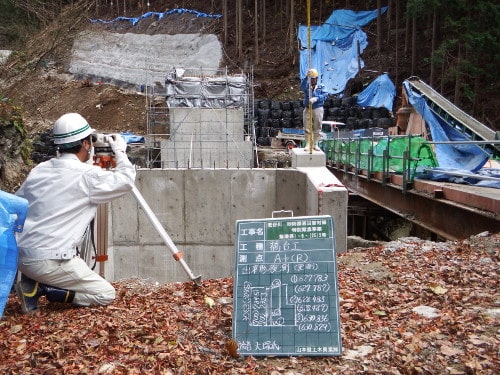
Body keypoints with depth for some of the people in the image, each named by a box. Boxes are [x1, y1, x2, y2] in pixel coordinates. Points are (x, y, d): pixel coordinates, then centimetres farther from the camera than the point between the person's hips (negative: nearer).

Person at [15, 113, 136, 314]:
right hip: (48, 262, -7)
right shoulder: (87, 175, -10)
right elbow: (126, 181, 1)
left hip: (19, 256, 8)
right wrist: (120, 151, 14)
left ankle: (31, 283, 16)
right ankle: (41, 289, -6)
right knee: (106, 294, 5)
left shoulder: (39, 170, 10)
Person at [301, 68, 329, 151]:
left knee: (317, 128, 5)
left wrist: (316, 98, -28)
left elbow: (325, 95, -12)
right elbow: (302, 86, -20)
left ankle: (315, 144, 14)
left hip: (318, 109, 0)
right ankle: (308, 144, 11)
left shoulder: (320, 87, 5)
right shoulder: (306, 86, 5)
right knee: (307, 128, 2)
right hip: (308, 109, 0)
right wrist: (306, 77, -34)